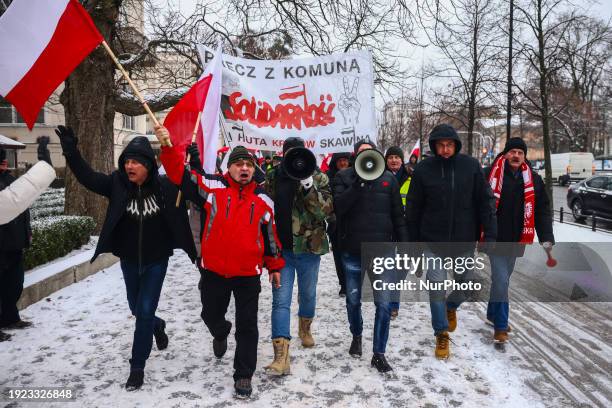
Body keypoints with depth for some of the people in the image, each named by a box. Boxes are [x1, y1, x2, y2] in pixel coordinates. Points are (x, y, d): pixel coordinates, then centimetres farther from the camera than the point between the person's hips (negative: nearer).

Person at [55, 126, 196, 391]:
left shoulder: (164, 186, -14)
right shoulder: (117, 183, -10)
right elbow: (87, 177, -19)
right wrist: (71, 151, -32)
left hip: (156, 261, -3)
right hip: (129, 260, 3)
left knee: (145, 311, -2)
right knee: (137, 309, 21)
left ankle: (137, 367, 13)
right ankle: (157, 326, 54)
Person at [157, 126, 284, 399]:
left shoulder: (263, 200, 2)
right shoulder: (213, 187, -3)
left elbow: (270, 234, 10)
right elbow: (180, 174, -10)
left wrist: (275, 265, 12)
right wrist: (168, 147, -24)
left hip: (249, 273, 0)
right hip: (214, 271, 0)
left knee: (247, 326, 6)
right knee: (211, 315, 20)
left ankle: (243, 375, 23)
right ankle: (221, 334, 56)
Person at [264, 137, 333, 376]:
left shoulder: (318, 177, -3)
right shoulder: (273, 176, 3)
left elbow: (325, 210, -14)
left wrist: (308, 186, -26)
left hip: (308, 247, -1)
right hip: (281, 248, 1)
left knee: (308, 294, 18)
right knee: (280, 300, -5)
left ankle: (305, 329, 46)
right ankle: (281, 357, -4)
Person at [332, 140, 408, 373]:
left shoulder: (388, 178, 6)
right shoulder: (344, 177, 2)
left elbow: (398, 216, 7)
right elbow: (338, 207, -14)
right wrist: (359, 183, -20)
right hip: (352, 250, 0)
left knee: (384, 304, -2)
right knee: (353, 300, 15)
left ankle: (379, 353, 14)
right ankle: (356, 335, 42)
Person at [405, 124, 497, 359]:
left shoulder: (471, 166, -4)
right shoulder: (423, 169, -5)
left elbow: (486, 201, -1)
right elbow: (413, 209, 0)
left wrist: (489, 234, -7)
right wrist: (414, 242, 2)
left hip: (464, 240, 2)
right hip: (433, 241, -1)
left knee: (465, 282, 15)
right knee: (437, 286, -4)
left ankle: (451, 307, 48)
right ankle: (442, 334, 14)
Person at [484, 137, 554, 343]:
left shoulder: (533, 180, 5)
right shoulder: (489, 174, -7)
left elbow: (543, 210, 6)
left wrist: (546, 238, -5)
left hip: (515, 241, 5)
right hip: (494, 239, -5)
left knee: (502, 279, 18)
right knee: (501, 281, -8)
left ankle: (493, 314, 38)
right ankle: (501, 326, 5)